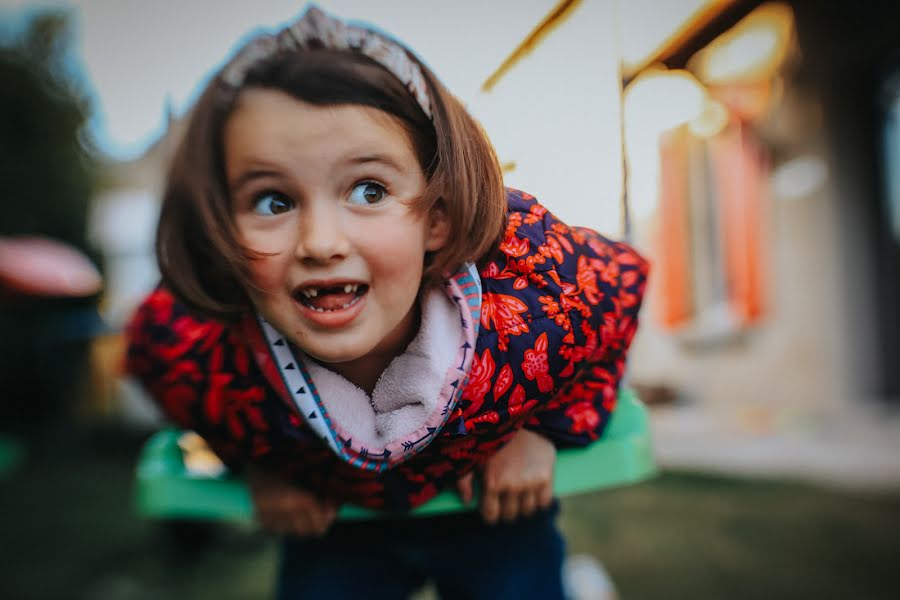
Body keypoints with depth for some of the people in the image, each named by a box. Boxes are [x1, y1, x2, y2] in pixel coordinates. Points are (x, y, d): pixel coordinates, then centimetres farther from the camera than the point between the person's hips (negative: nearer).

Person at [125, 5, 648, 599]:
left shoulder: (529, 288, -36)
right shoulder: (184, 340, -33)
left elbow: (623, 279, -12)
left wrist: (544, 432, -15)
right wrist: (260, 467, -6)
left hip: (496, 507, 0)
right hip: (330, 527, 1)